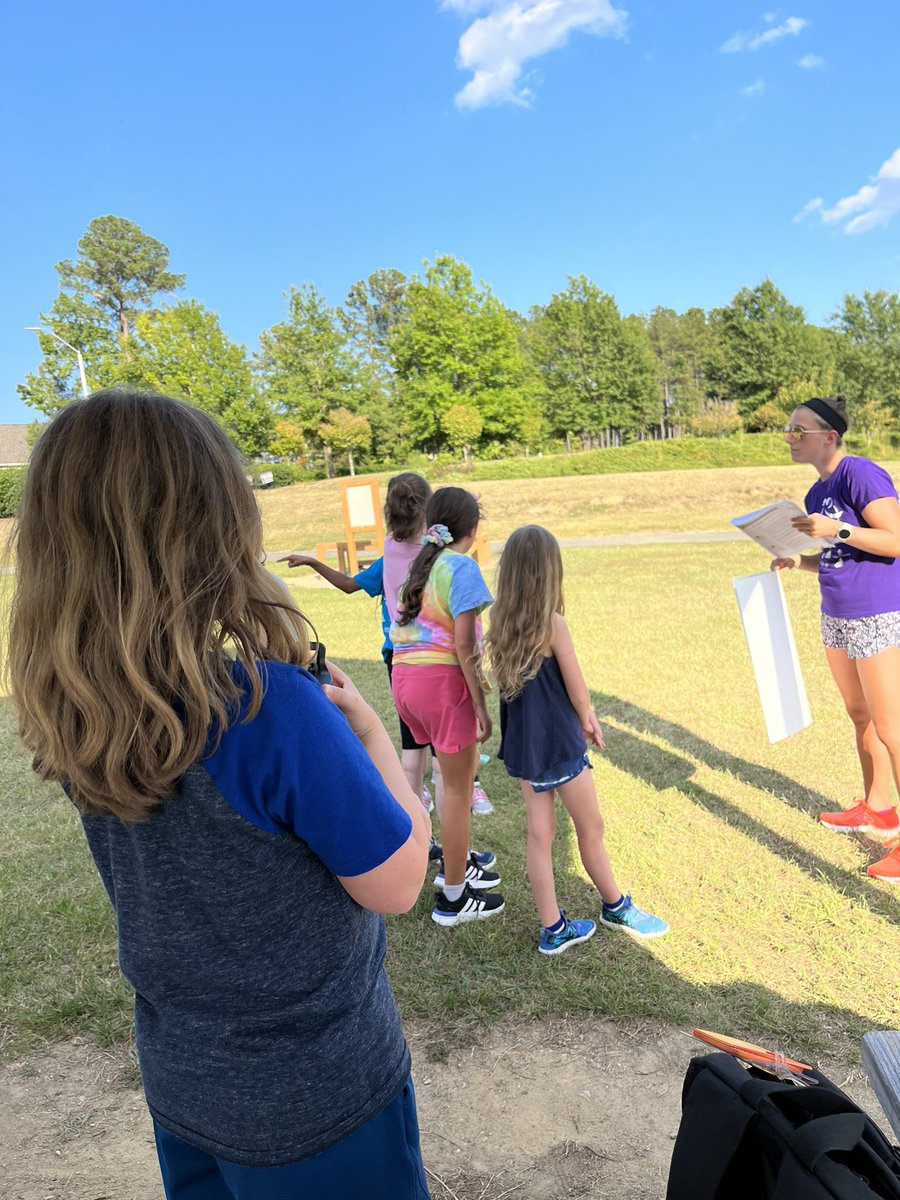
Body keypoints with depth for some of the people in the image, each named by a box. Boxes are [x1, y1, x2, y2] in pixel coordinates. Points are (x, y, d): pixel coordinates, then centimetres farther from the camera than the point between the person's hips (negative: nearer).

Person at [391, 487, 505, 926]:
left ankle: (456, 862, 37)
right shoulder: (462, 566, -10)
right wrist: (481, 705, -10)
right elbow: (464, 646, -15)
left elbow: (401, 629, 12)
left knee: (462, 768, 24)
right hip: (442, 680, -8)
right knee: (458, 790, 6)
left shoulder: (420, 564, 14)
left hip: (405, 676, 8)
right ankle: (452, 898, 19)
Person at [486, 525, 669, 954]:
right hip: (559, 743, -6)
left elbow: (521, 683, 4)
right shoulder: (553, 624, -22)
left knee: (539, 833, 13)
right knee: (591, 827, 15)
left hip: (521, 743, 6)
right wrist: (587, 721, 9)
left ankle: (553, 929, 24)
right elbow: (577, 690, -13)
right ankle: (616, 907, 36)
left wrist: (582, 715, 7)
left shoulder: (499, 622, -3)